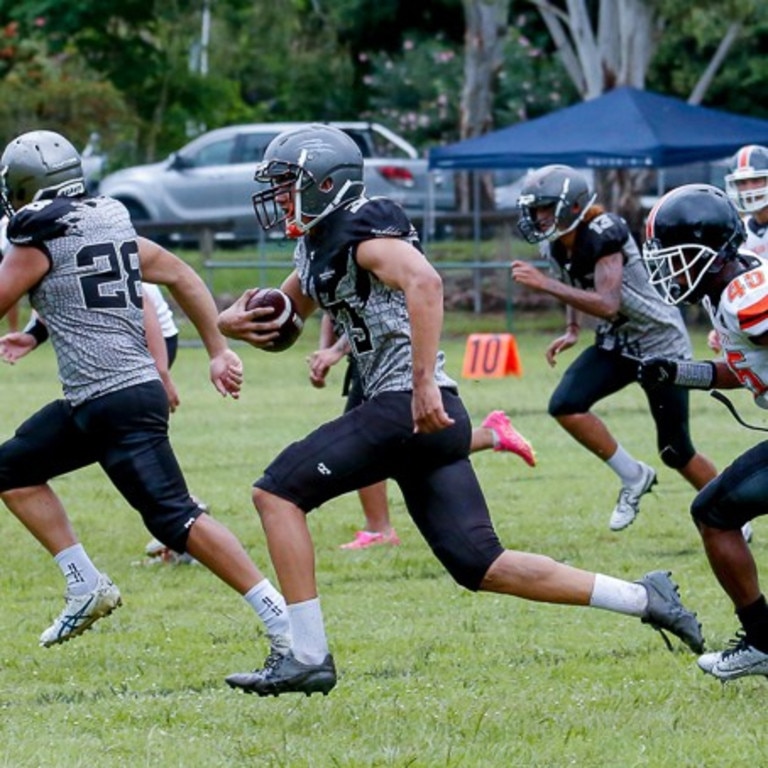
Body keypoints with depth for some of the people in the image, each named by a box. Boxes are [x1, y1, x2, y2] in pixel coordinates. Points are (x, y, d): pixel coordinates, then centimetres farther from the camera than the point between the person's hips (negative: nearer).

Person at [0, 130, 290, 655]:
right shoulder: (111, 221, 13)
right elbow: (181, 276, 16)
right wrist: (218, 350, 17)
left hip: (119, 403, -9)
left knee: (175, 518, -11)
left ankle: (281, 618, -15)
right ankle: (87, 587, 17)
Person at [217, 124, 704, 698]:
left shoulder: (361, 231, -8)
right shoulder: (318, 246, 21)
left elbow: (424, 281, -27)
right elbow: (279, 319, 31)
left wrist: (424, 382, -34)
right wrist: (236, 322, 7)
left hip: (409, 409, -10)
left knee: (279, 492, -7)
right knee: (481, 566, 6)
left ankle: (307, 656, -7)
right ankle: (642, 599, 8)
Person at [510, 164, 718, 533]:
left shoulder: (603, 234, -27)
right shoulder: (556, 247, -2)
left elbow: (607, 305, -35)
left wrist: (546, 285, -37)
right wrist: (571, 331, 3)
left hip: (659, 341, -7)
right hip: (616, 343, 7)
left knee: (675, 451, 0)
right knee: (565, 405, -15)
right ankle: (634, 477, 3)